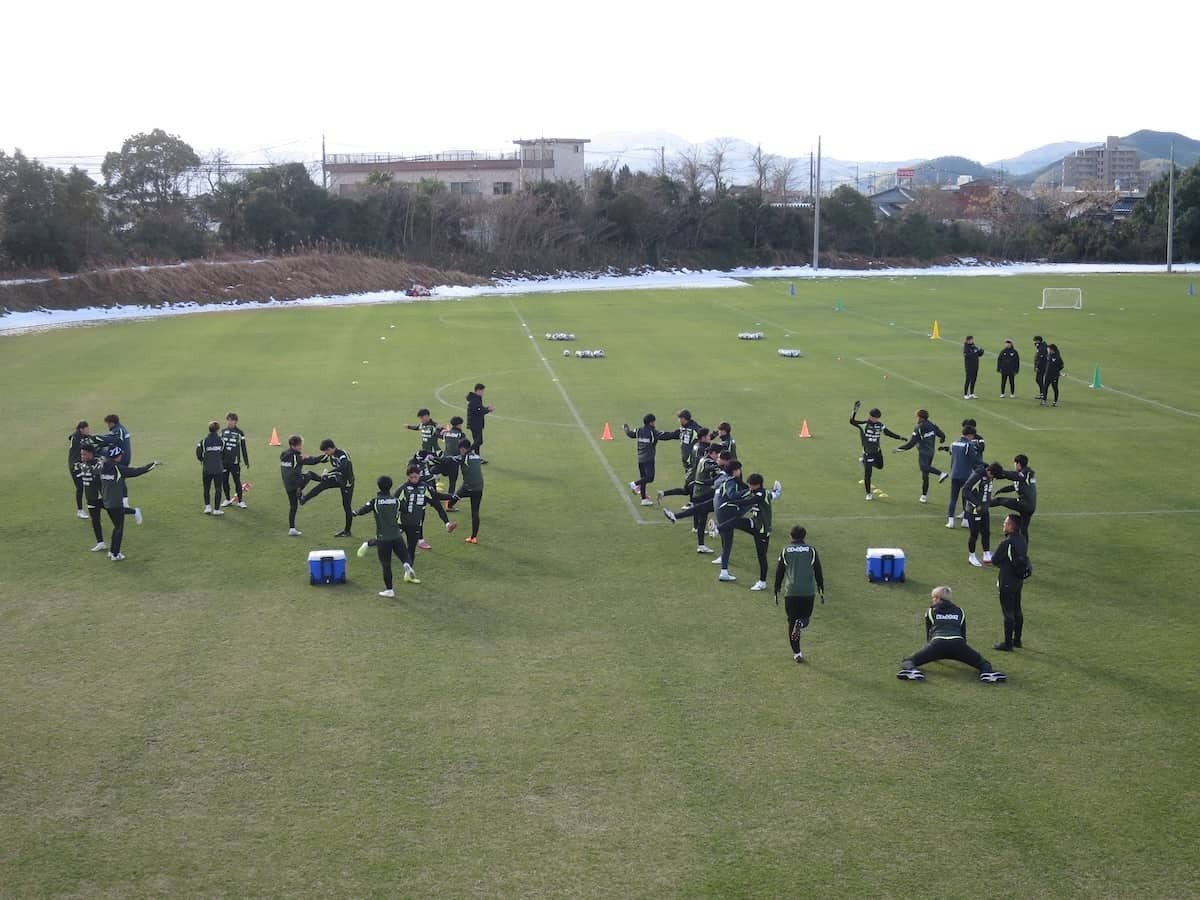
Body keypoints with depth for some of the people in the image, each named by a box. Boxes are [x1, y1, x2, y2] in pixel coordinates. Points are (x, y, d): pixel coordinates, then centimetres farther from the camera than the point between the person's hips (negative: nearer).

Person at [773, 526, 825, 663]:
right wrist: (821, 590, 14)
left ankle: (796, 653, 4)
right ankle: (801, 623, -21)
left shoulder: (785, 551, 5)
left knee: (792, 621, 8)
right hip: (808, 591, 0)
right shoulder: (811, 550, 5)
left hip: (790, 591, 0)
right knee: (806, 617, 16)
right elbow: (818, 572, 6)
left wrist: (777, 591, 14)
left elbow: (779, 572, 6)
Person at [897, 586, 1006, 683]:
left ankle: (910, 670, -33)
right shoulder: (959, 611, 29)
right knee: (983, 663, 13)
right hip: (958, 644, 2)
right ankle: (987, 672, -23)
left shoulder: (931, 611, 24)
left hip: (938, 643, -2)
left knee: (907, 661, 3)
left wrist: (931, 654, 49)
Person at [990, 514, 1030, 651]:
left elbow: (994, 560, -17)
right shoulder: (1022, 541, 3)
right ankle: (1017, 640, 28)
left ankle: (1007, 643, 5)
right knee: (1017, 611, 18)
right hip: (1019, 580, 8)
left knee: (1008, 612, -1)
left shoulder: (1006, 543, -23)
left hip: (1007, 582, -8)